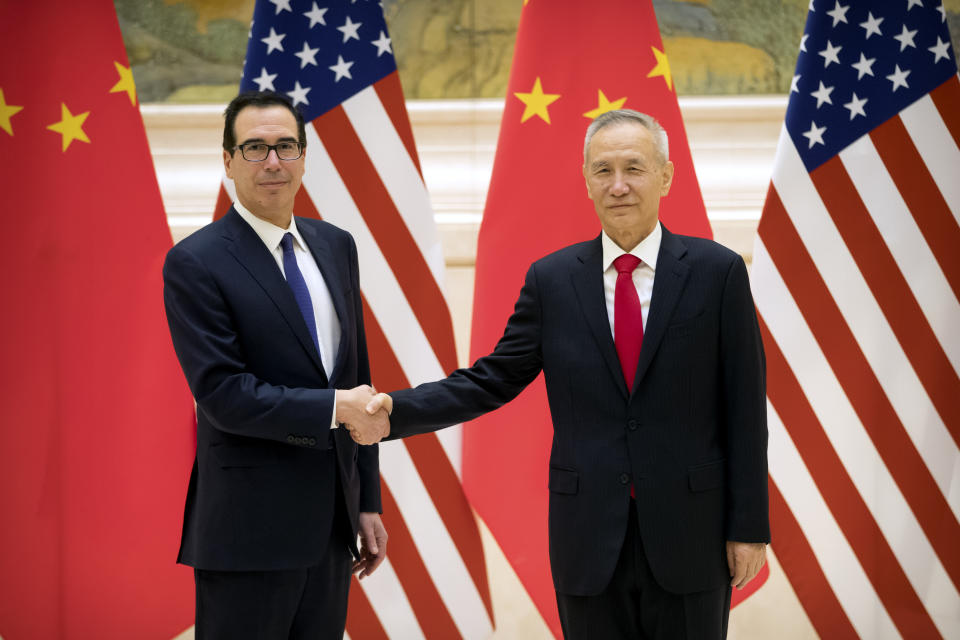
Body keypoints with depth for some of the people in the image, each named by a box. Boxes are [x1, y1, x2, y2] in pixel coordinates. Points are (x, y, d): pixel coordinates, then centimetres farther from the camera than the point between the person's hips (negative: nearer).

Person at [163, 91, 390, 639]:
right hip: (249, 531, -6)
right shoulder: (195, 264, -9)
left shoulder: (336, 246, 11)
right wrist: (334, 406, -15)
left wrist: (369, 502, 13)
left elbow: (357, 378, 14)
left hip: (332, 523, 6)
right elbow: (223, 394, -17)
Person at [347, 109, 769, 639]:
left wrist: (749, 526, -4)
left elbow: (744, 408, -2)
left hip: (689, 536, -1)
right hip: (588, 543, 2)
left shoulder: (716, 272, -2)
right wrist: (396, 411, -10)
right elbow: (493, 380, 4)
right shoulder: (552, 279, 4)